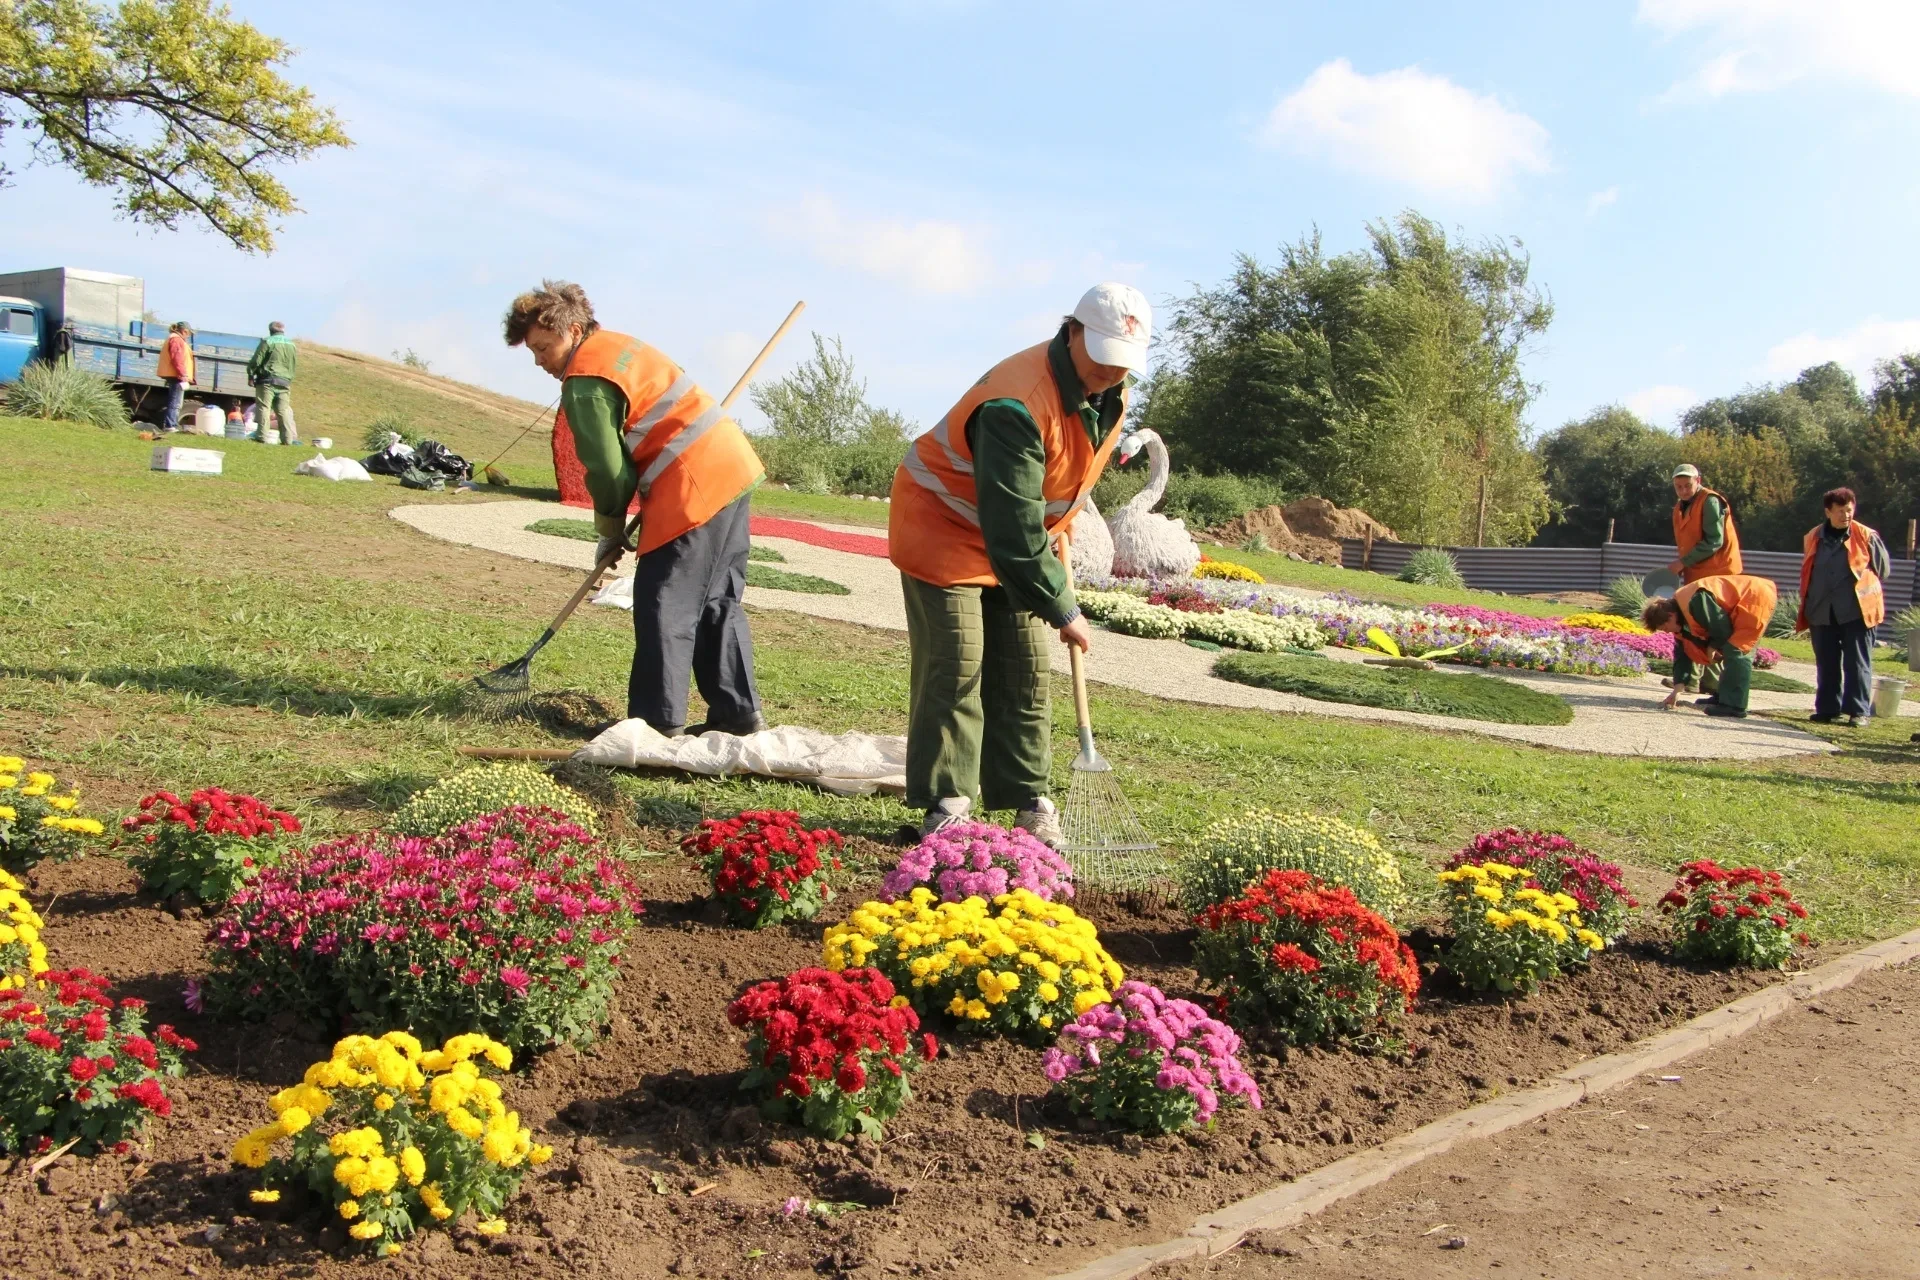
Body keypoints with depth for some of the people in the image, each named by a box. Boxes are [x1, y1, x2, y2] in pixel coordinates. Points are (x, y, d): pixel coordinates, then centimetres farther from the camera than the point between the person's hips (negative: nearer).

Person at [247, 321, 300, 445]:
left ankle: (263, 436, -8)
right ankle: (290, 437, -3)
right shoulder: (292, 345, 13)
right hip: (285, 382, 5)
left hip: (268, 380, -5)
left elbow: (256, 361, -6)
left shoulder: (267, 342, -4)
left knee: (264, 408, -3)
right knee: (284, 410, 5)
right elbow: (294, 365, 15)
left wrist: (250, 375, 4)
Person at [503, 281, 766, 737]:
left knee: (662, 607, -3)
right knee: (718, 602, 13)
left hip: (693, 489, -10)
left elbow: (609, 470, -11)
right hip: (732, 466, 10)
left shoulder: (585, 383, -12)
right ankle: (738, 713, 15)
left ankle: (658, 720, 0)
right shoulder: (617, 344, 18)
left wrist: (610, 531, 8)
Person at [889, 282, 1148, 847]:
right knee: (956, 667, -11)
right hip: (943, 526, -8)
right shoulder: (1019, 404, -34)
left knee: (1026, 672, 6)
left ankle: (1030, 799, 12)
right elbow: (1011, 526, -36)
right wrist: (1062, 609, -33)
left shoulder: (1109, 394, -6)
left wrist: (1051, 539, 16)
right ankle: (946, 802, -2)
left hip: (1020, 536, 8)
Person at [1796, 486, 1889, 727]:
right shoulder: (1813, 538, 8)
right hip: (1822, 612, 3)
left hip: (1856, 610, -3)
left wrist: (1865, 589, 11)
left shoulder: (1866, 537, -2)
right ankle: (1828, 709, 15)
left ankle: (1858, 710, 1)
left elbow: (1882, 568, 8)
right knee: (1826, 664, 8)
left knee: (1857, 663, -3)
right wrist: (1808, 602, 18)